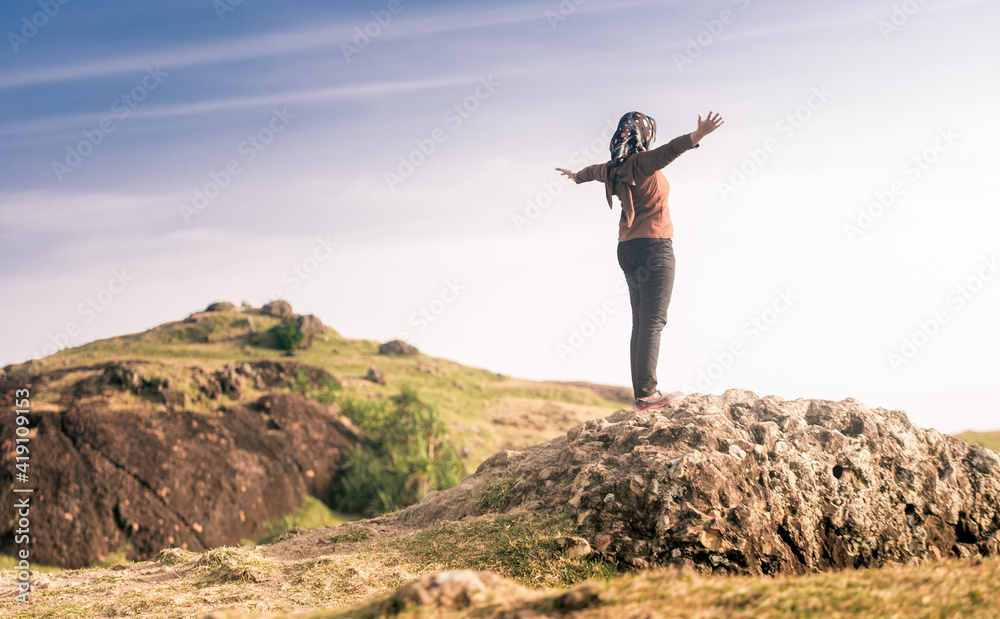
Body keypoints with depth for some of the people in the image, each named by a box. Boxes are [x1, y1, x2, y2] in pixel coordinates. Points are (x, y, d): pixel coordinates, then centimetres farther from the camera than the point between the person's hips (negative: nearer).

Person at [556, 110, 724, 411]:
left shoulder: (614, 169, 13)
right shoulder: (642, 162, -9)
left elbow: (594, 171, 36)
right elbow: (669, 150, -30)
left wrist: (576, 176, 58)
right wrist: (697, 136, -45)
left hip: (628, 248, 8)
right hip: (653, 245, -8)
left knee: (640, 323, 7)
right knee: (652, 321, -12)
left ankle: (641, 393, 4)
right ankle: (648, 393, -19)